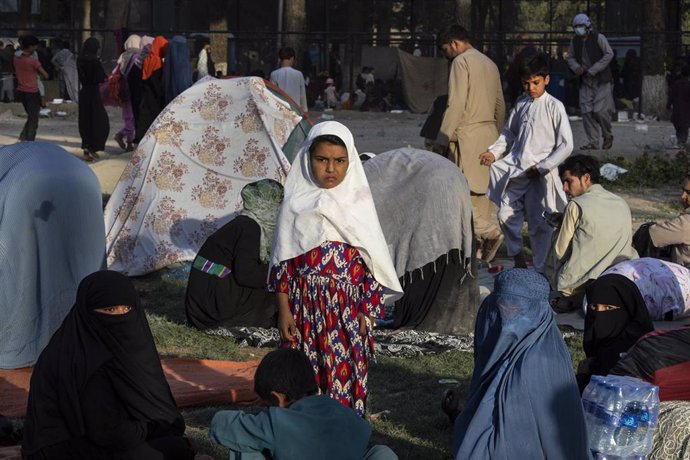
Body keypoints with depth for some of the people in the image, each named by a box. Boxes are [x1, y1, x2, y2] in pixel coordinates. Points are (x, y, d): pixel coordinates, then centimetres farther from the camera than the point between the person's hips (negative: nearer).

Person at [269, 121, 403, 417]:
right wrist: (284, 309, -1)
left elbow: (372, 262, 3)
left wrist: (365, 313, -1)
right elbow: (282, 261, 4)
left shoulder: (359, 203, 0)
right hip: (306, 305, 0)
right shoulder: (296, 203, 1)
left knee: (346, 373, 1)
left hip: (347, 304, 0)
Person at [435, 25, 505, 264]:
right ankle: (480, 244, 10)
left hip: (467, 134, -9)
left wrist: (443, 139, -13)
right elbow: (500, 105, 21)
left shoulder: (461, 61, -8)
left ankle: (489, 231, -18)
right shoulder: (490, 64, 18)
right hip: (489, 135, 9)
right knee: (480, 189, 10)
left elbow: (456, 104, -15)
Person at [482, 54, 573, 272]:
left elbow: (566, 145, -8)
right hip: (516, 170, 5)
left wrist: (542, 167, -12)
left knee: (539, 224, -1)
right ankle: (517, 254, 24)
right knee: (506, 215, 1)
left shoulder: (554, 107, -7)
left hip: (540, 174, -5)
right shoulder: (521, 103, 9)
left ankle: (540, 269, 10)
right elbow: (509, 133, 22)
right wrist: (493, 152, 6)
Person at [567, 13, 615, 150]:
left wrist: (592, 70, -16)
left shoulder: (598, 38, -8)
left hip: (601, 81, -5)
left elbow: (609, 54, -12)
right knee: (587, 112, -3)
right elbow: (570, 58, 18)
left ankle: (608, 136, 12)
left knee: (600, 111, -12)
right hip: (585, 82, 5)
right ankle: (593, 143, 3)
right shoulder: (574, 41, 8)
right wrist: (576, 67, -6)